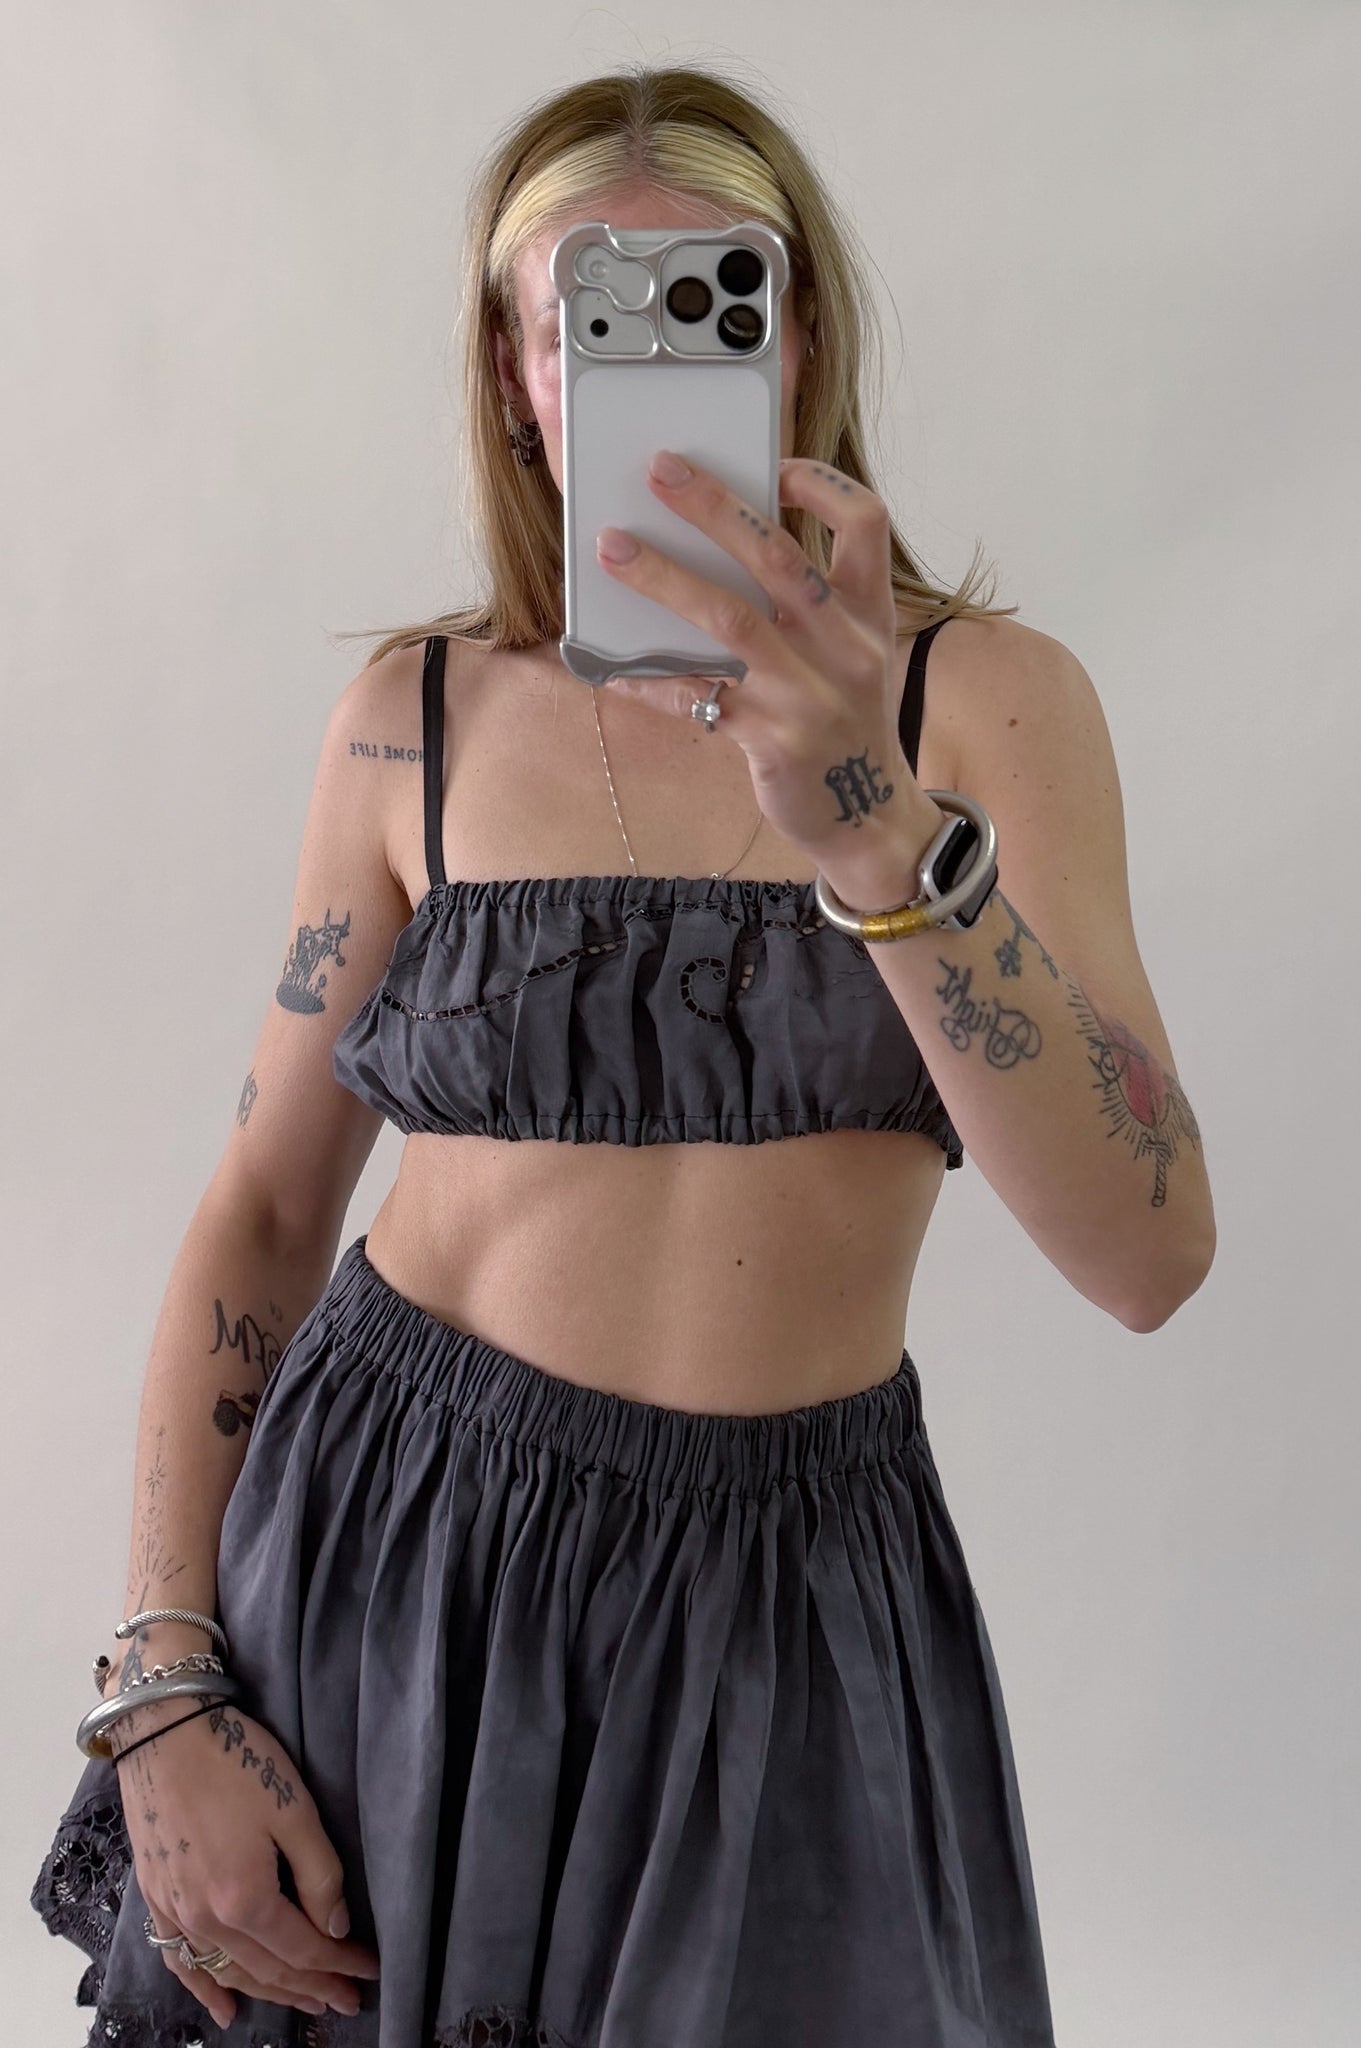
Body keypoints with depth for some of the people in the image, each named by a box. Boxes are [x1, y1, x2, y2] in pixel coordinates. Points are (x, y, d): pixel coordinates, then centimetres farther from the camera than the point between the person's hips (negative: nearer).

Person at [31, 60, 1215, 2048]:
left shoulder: (984, 693, -6)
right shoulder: (418, 715, -1)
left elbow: (1147, 1253, -18)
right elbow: (261, 1215, 2)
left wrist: (871, 829, -32)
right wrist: (157, 1695, -6)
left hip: (784, 1590, -1)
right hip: (385, 1554, 1)